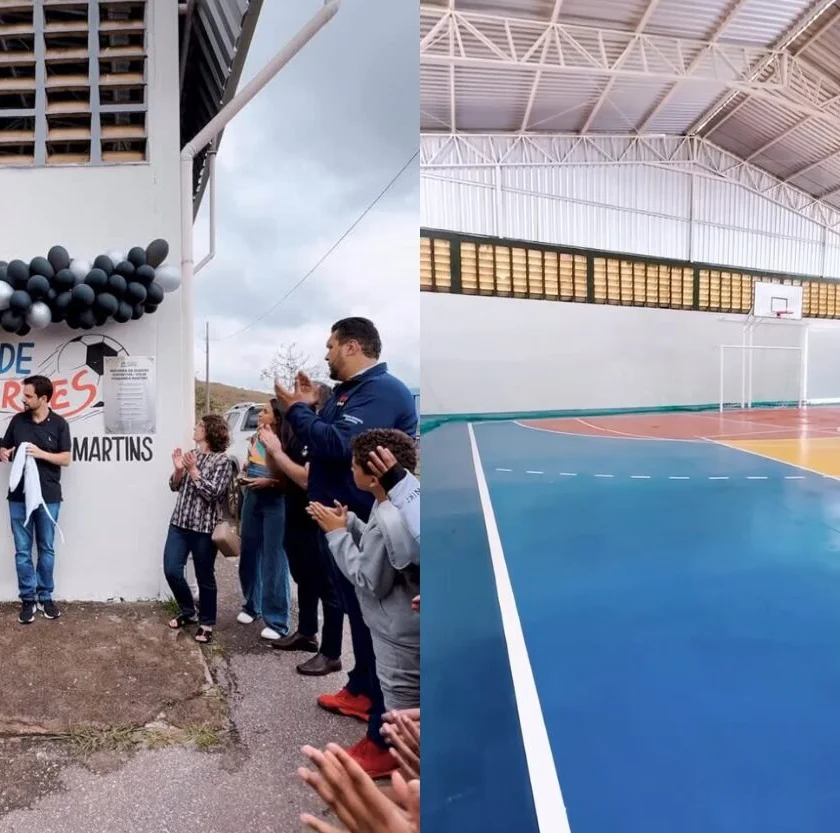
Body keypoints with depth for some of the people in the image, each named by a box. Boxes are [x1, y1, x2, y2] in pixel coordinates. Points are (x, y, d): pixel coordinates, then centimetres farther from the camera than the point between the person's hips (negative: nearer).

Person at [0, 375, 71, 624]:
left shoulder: (59, 424, -2)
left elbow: (66, 458, -3)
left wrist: (41, 453, -18)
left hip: (48, 496, -2)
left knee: (47, 549, 8)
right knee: (22, 551, 5)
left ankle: (45, 597, 20)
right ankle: (28, 599, 15)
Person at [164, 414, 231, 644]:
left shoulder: (221, 460, -9)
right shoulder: (190, 455, 8)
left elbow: (213, 493, -17)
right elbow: (175, 487, 12)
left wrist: (193, 470, -18)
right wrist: (178, 470, -6)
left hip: (204, 528, -5)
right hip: (179, 523, 6)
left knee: (205, 578, 4)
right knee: (172, 571, 6)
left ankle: (207, 623, 21)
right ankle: (188, 612, 28)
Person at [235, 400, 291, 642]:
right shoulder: (255, 438, 6)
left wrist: (269, 482, -23)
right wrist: (244, 477, 2)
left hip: (275, 503, -7)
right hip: (252, 499, 7)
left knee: (274, 560, -3)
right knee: (249, 554, 16)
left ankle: (277, 621, 7)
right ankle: (251, 606, 35)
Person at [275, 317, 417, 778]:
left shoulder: (382, 390, -18)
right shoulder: (349, 390, 15)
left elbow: (338, 445, -30)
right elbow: (325, 438, 17)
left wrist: (297, 410, -16)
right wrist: (310, 405, 5)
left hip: (368, 528, -11)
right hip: (344, 521, 11)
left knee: (378, 622, -5)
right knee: (358, 613, 22)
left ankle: (388, 737, 4)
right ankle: (361, 691, 40)